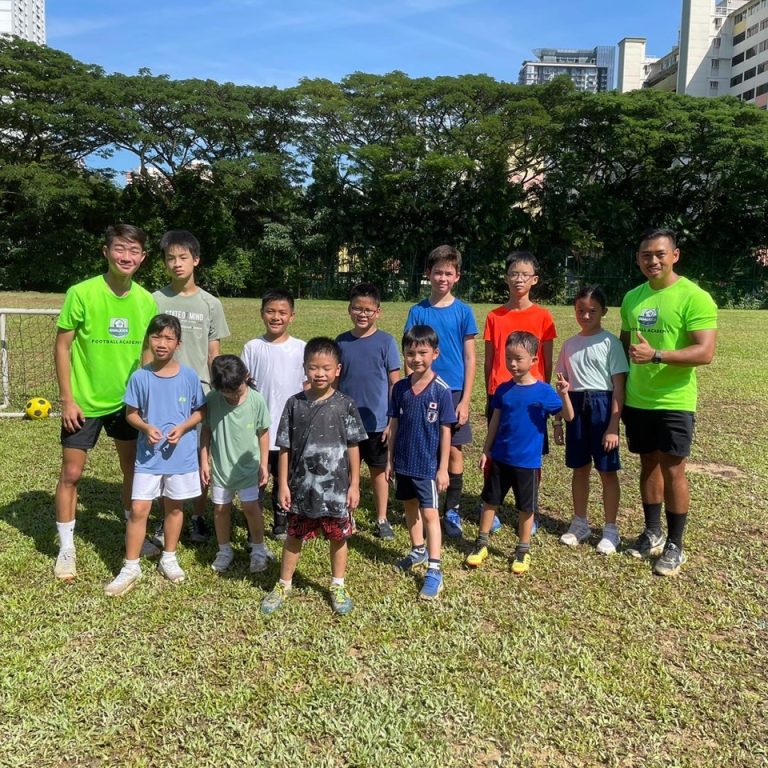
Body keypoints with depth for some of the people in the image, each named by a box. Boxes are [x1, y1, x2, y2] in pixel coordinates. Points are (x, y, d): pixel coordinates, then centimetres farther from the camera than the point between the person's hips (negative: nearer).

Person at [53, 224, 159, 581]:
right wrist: (67, 400, -12)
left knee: (133, 469, 13)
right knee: (71, 473, 5)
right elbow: (61, 347, -11)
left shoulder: (146, 301, -4)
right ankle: (66, 548, 22)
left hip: (128, 401, 4)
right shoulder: (81, 293, -15)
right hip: (84, 401, -3)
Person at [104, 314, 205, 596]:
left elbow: (201, 411, 2)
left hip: (181, 455, 1)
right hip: (148, 455, 0)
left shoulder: (189, 377, -6)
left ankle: (169, 558, 33)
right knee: (138, 510, -1)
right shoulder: (140, 377, -6)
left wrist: (182, 427, -15)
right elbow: (131, 413, 2)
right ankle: (131, 567, 15)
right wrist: (146, 428, -18)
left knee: (174, 508, 14)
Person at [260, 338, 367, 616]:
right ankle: (283, 585, 34)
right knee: (294, 536, 15)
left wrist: (354, 484, -2)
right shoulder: (295, 404, -4)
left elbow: (353, 447, -1)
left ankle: (338, 586, 33)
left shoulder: (345, 405, -7)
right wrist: (283, 484, -1)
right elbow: (285, 448, 0)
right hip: (301, 486, 1)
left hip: (336, 487, -1)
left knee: (338, 537, 13)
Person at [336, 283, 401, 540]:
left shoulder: (386, 341, -6)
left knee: (379, 470, 12)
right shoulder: (341, 341, 1)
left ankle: (382, 519, 26)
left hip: (377, 422, -2)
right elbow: (335, 381, 7)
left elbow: (395, 383, -4)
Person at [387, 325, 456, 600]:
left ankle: (434, 571, 1)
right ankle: (418, 551, 39)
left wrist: (443, 468, -10)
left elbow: (445, 431, -10)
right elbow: (394, 425, 6)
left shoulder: (441, 390, -13)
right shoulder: (400, 388, -1)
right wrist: (390, 460, 7)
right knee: (410, 508, 19)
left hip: (428, 465, -5)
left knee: (429, 514, -3)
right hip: (403, 463, 5)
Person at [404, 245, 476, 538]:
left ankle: (452, 511, 16)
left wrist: (465, 401, -6)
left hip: (454, 392, -1)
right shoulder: (418, 311, 2)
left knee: (454, 451, 3)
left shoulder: (463, 311, 0)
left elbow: (469, 357, 0)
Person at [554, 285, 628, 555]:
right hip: (576, 407, 4)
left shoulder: (610, 342, -6)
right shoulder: (569, 344, 8)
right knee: (579, 468, 13)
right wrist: (557, 420, 9)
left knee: (607, 470, 4)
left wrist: (613, 426, -14)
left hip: (601, 406, -4)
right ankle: (580, 523, 27)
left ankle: (610, 529, 16)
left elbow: (618, 387, -8)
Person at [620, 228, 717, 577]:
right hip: (637, 401, 5)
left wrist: (656, 355, -29)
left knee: (673, 470, 2)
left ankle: (674, 546, 16)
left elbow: (705, 352, -19)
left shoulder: (694, 297, -12)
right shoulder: (632, 297, 8)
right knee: (648, 465, 14)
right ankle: (652, 533, 28)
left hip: (674, 403, -5)